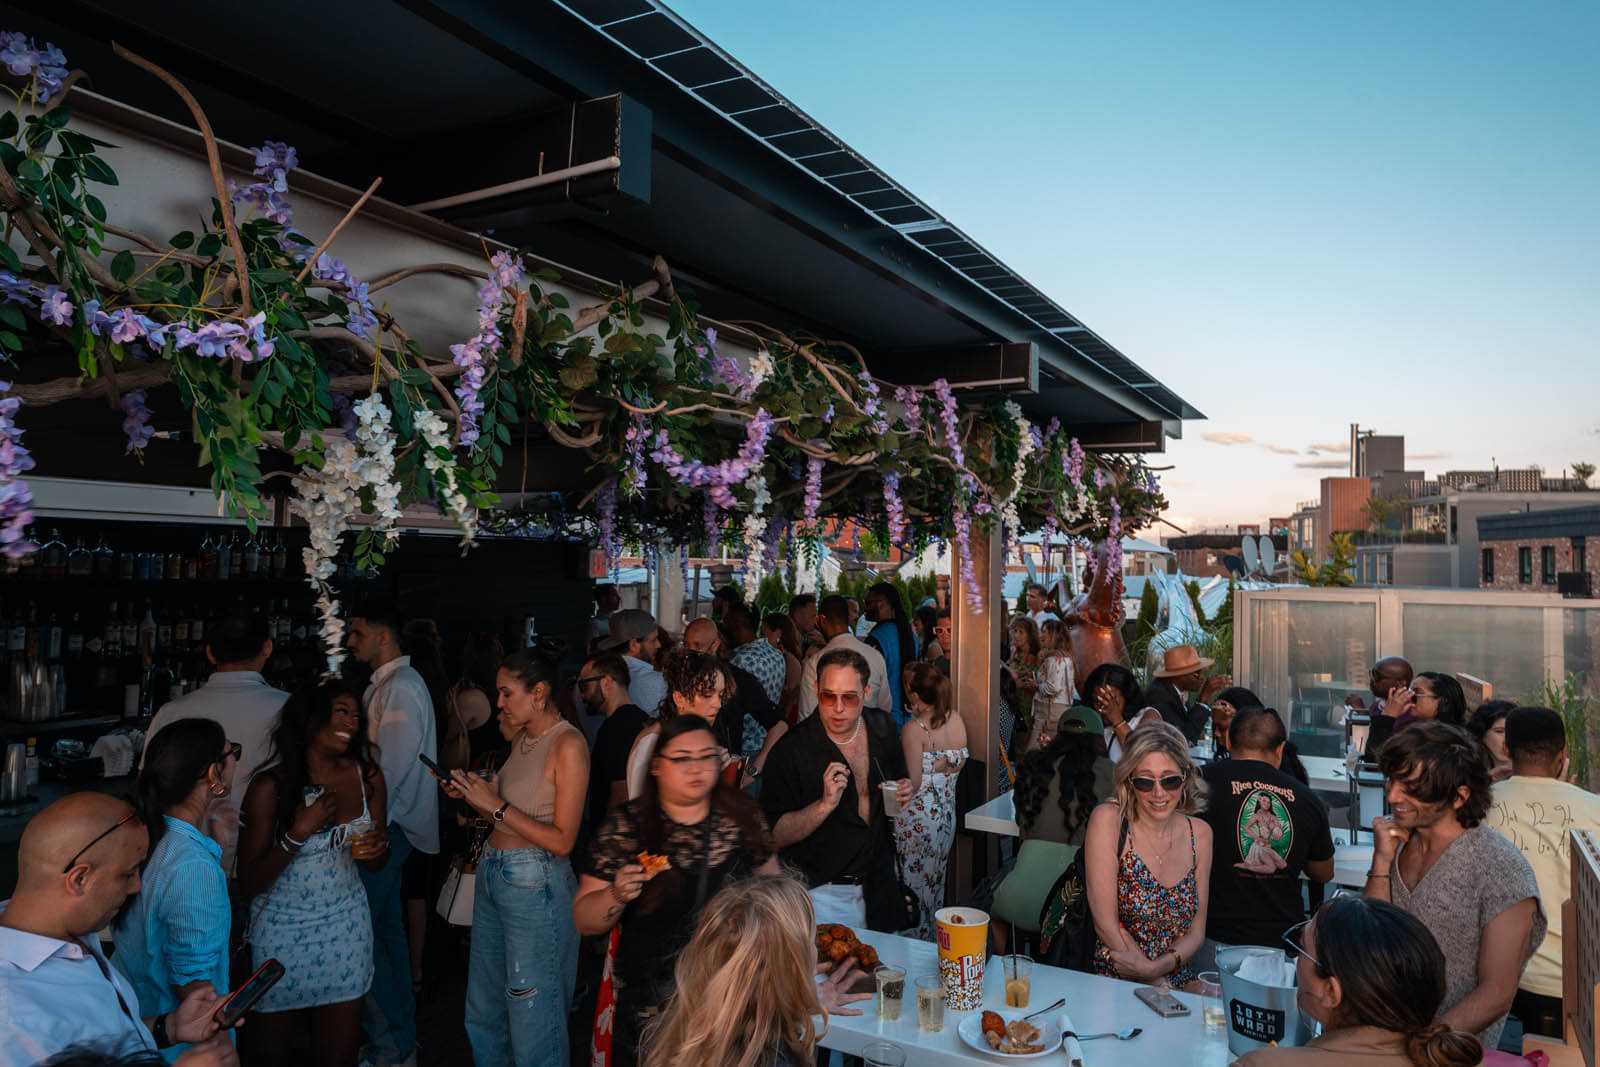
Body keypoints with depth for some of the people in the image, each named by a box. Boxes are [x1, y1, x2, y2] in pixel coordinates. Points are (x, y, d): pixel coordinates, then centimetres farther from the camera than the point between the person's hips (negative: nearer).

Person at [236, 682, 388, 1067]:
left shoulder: (367, 775, -5)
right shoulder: (271, 786, -14)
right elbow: (249, 884, -13)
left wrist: (378, 848, -16)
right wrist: (300, 833, -24)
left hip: (345, 925, 2)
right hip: (282, 931, -2)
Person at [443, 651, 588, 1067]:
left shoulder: (568, 744, -16)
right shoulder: (521, 736, 7)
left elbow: (562, 841, -18)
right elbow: (511, 819, 11)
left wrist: (497, 806, -16)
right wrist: (475, 794, -3)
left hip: (534, 884, -8)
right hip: (491, 873, 8)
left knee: (531, 1016, 6)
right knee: (483, 1009, 19)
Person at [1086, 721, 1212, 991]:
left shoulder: (1200, 833, 5)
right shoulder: (1108, 819, -10)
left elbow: (1196, 932, 5)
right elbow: (1105, 923, -12)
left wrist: (1157, 967, -13)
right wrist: (1159, 983, -13)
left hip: (1180, 986, 4)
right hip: (1113, 988, -4)